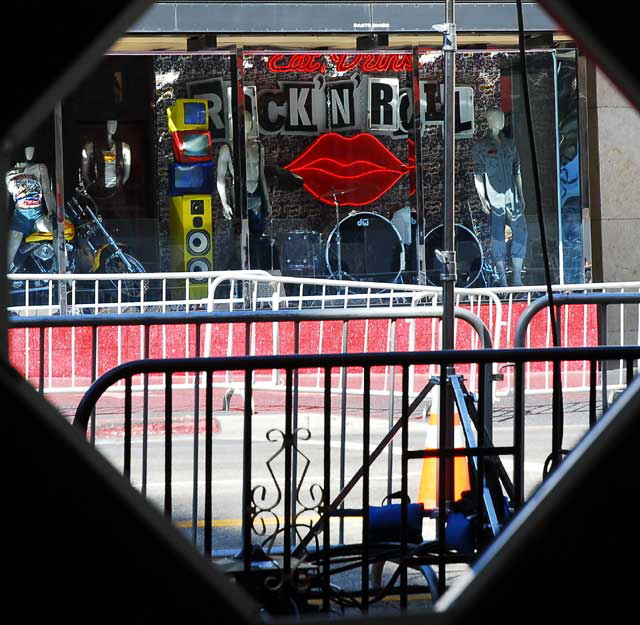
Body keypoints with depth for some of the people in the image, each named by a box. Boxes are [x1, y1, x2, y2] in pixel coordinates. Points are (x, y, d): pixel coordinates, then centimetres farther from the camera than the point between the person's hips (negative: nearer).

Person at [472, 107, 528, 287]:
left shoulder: (509, 144, 15)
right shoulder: (481, 146, 0)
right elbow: (478, 175, -3)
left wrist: (521, 195, 15)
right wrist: (482, 199, -10)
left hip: (512, 196, 5)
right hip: (494, 198, -5)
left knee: (520, 233, -2)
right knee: (498, 235, -2)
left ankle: (516, 277, 5)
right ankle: (501, 277, 4)